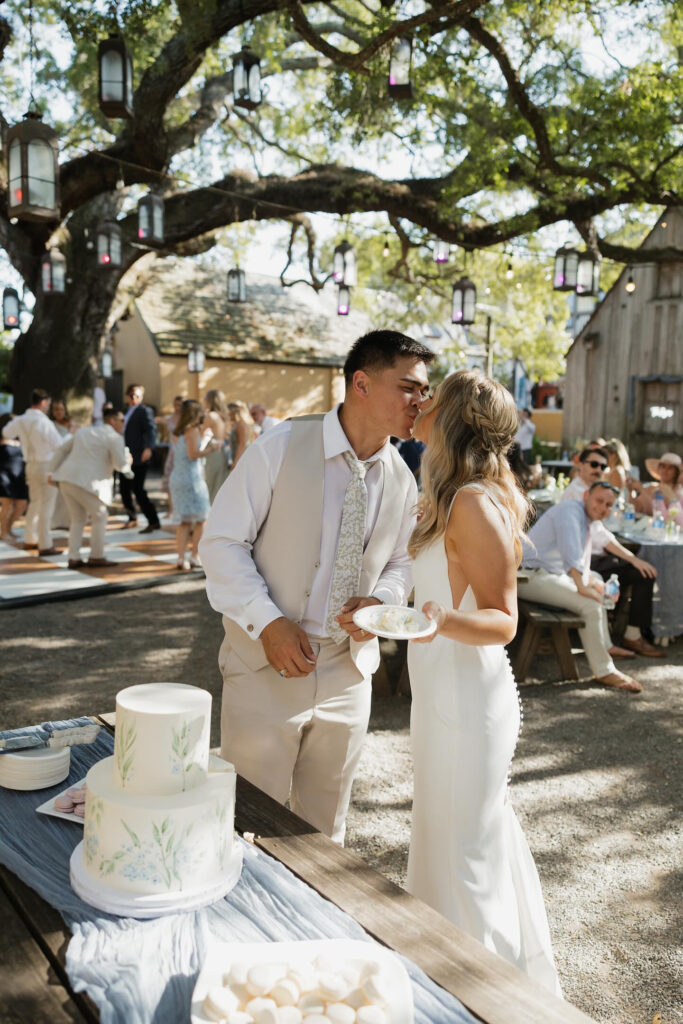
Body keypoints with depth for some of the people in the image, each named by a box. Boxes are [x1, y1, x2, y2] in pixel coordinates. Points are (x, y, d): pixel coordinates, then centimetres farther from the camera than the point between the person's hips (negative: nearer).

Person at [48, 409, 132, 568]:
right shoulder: (114, 438, 1)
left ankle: (74, 559, 12)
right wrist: (127, 462, 14)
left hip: (66, 479, 7)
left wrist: (53, 472, 24)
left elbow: (62, 450, 24)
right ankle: (96, 557, 12)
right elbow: (120, 465, -8)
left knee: (78, 519, 18)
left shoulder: (83, 431, 23)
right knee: (99, 517, 9)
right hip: (85, 483, -7)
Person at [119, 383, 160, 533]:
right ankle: (132, 518, 31)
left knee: (138, 490, -11)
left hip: (138, 459, -8)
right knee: (124, 489, 12)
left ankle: (153, 522, -4)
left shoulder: (144, 411, -6)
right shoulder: (127, 412, 19)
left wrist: (149, 448, -36)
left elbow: (151, 430, -19)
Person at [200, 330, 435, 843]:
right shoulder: (281, 447, -12)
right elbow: (222, 543, -10)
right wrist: (267, 622, -19)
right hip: (266, 665, -4)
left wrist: (381, 600, -8)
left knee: (324, 828, 20)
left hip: (347, 670, 4)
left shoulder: (401, 479, 2)